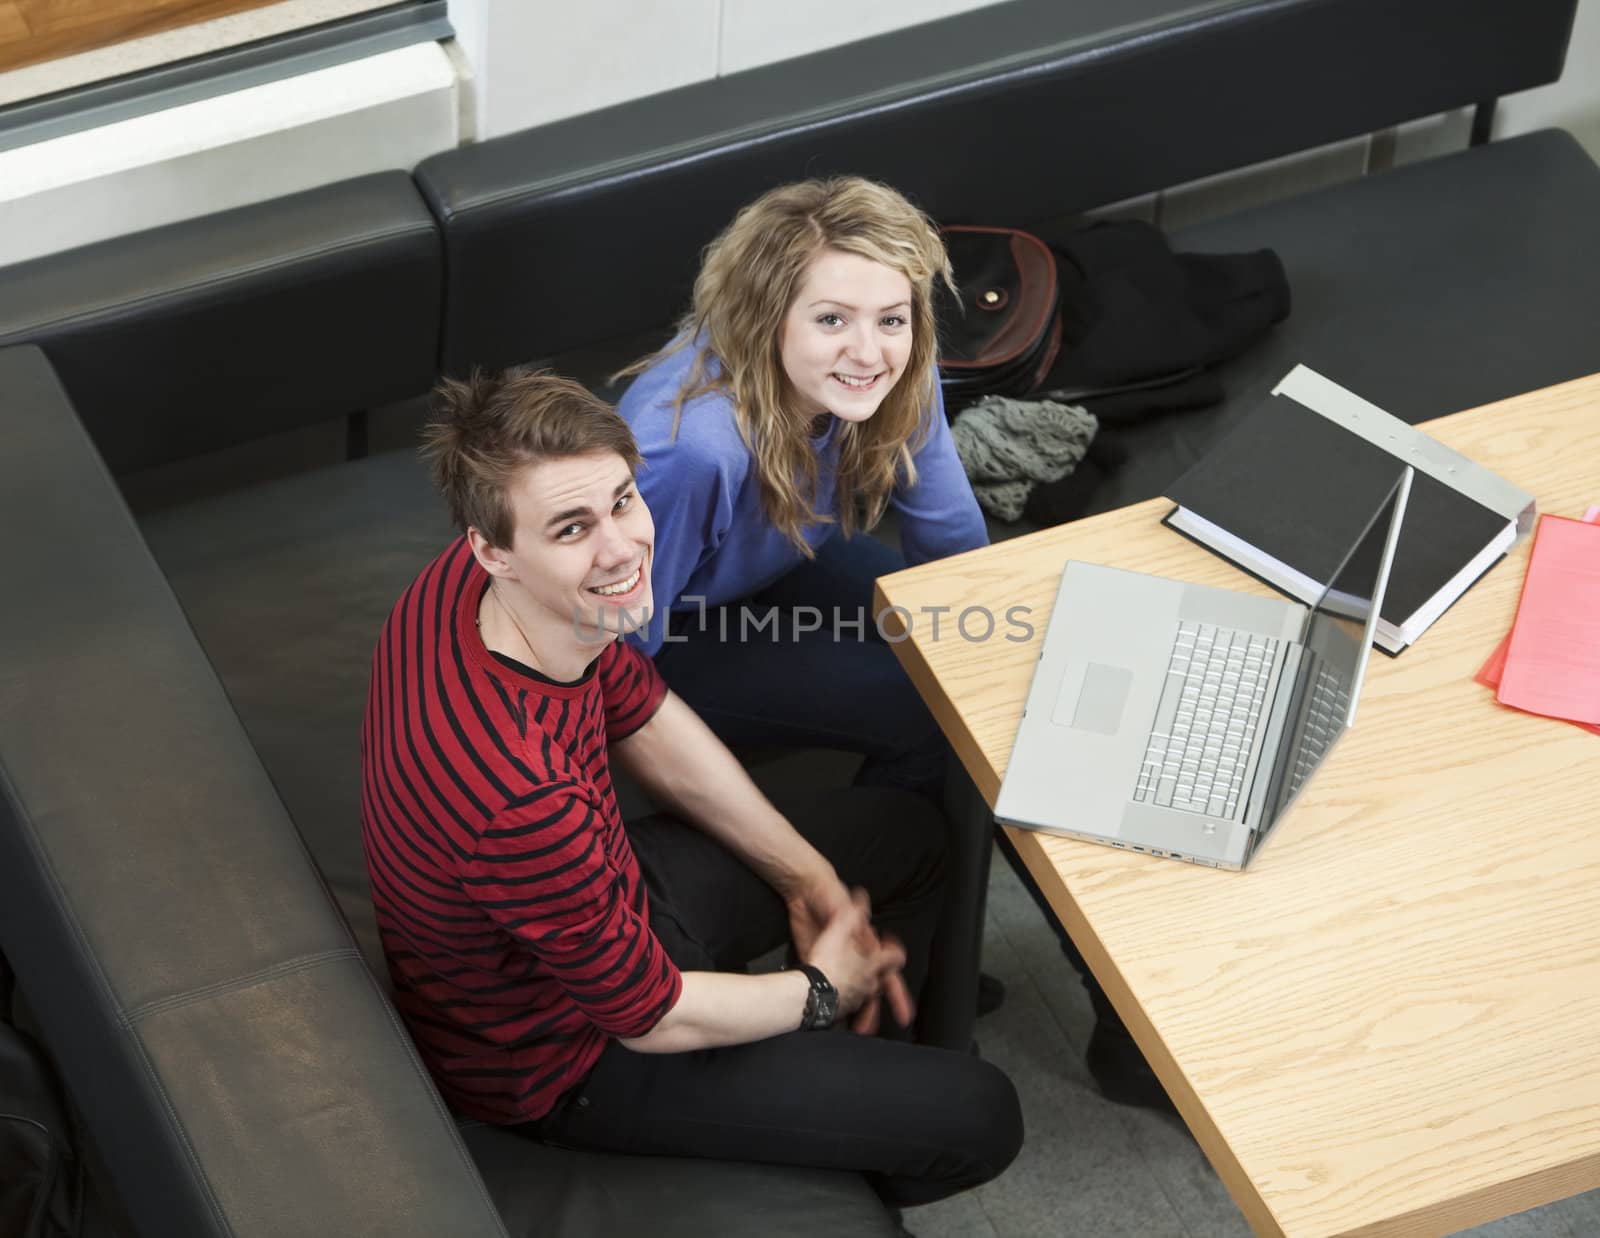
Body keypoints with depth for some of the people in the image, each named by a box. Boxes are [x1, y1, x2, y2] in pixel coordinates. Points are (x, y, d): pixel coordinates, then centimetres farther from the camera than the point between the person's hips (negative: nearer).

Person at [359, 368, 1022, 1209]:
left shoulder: (476, 579, -19)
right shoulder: (518, 794, -44)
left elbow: (643, 721, 2)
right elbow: (652, 1016, -27)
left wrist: (808, 881, 3)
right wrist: (819, 992, -8)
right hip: (561, 1057, -8)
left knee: (901, 830, 21)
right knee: (979, 1120, -4)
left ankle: (866, 1070, 42)